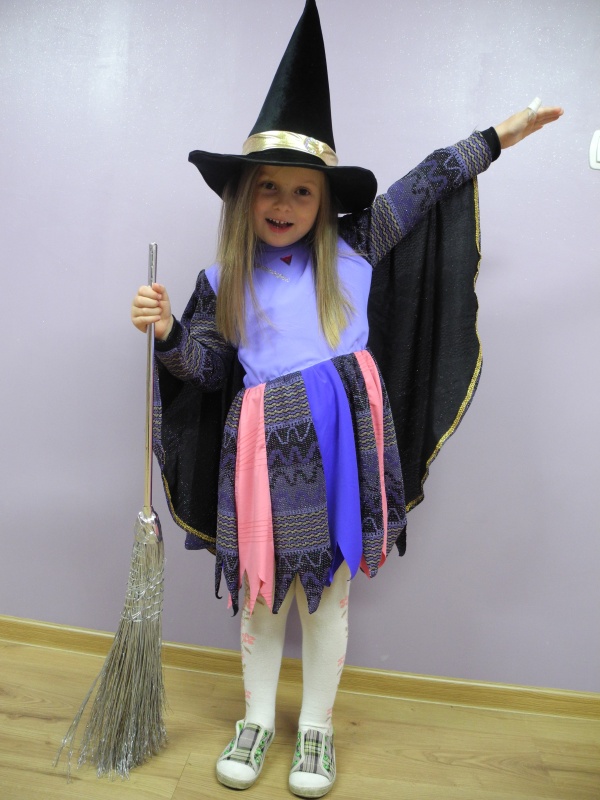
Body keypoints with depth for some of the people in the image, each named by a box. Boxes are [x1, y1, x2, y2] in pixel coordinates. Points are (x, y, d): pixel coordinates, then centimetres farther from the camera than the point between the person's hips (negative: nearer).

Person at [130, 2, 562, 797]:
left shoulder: (352, 247, 3)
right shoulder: (223, 278, 5)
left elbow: (423, 186, 11)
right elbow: (205, 366, 7)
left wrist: (500, 134, 15)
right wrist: (166, 330, -12)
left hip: (342, 438, 0)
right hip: (264, 444, 1)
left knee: (328, 588, 11)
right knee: (259, 587, 13)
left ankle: (316, 728, 33)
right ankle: (258, 719, 37)